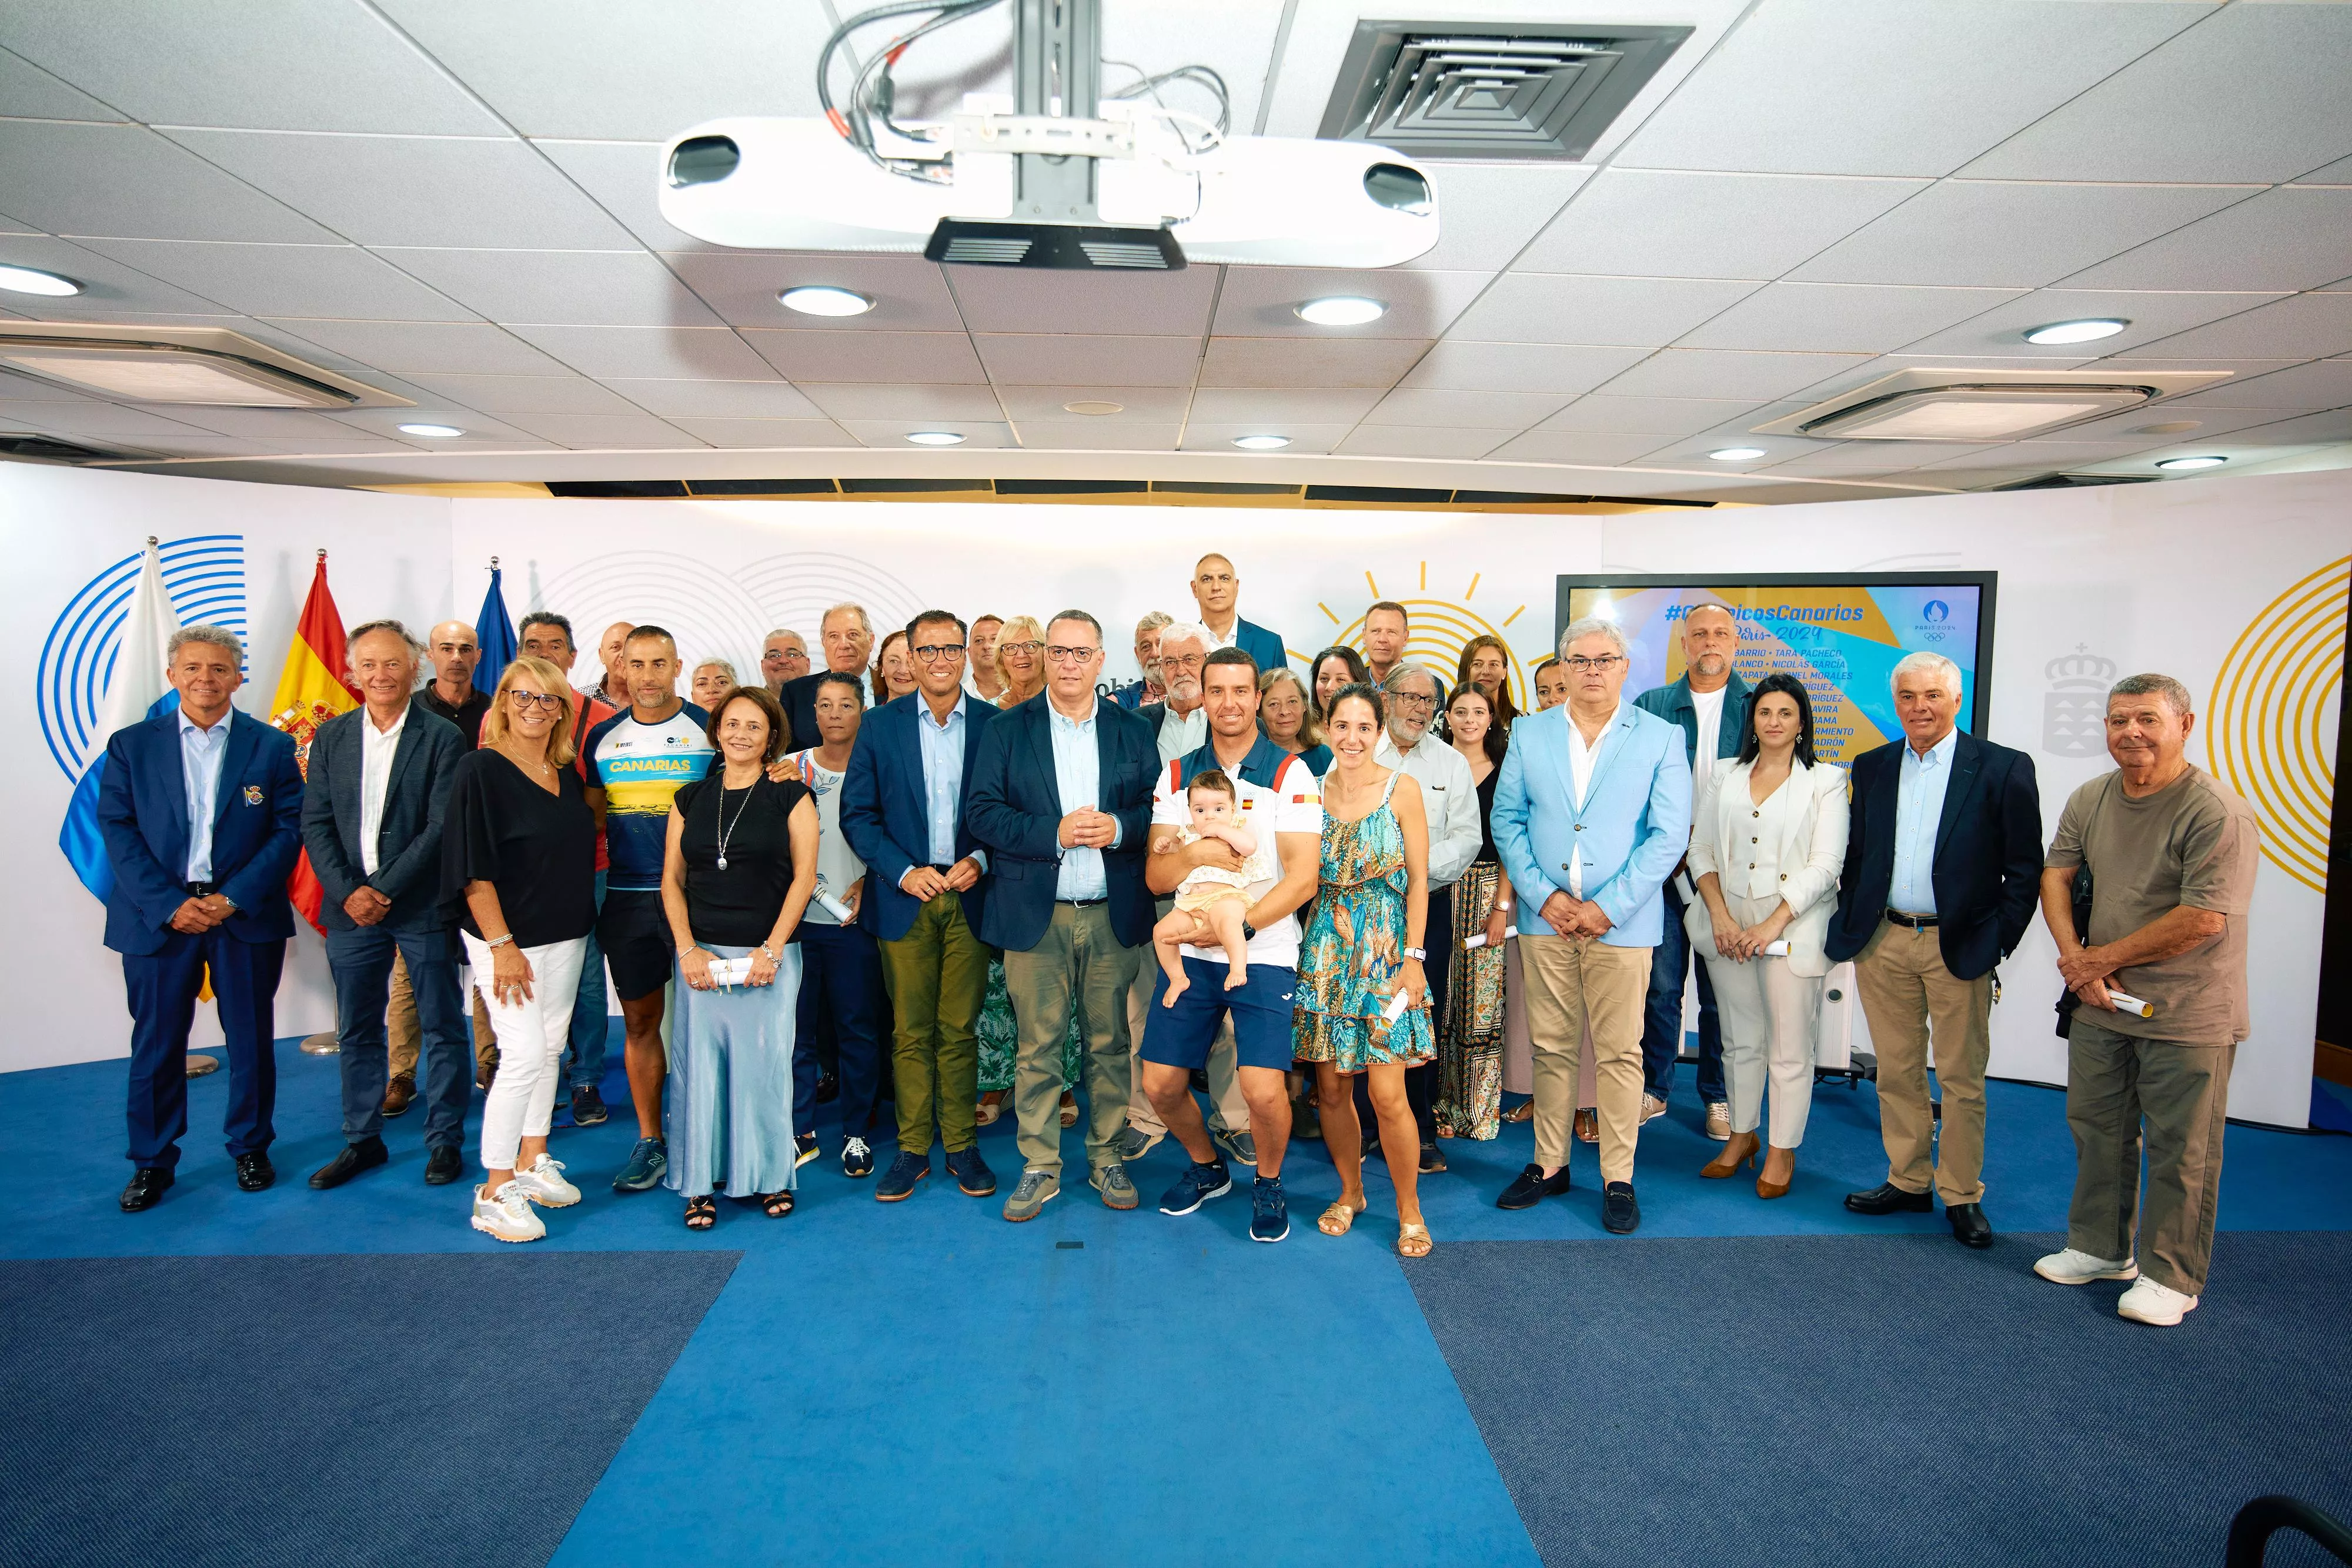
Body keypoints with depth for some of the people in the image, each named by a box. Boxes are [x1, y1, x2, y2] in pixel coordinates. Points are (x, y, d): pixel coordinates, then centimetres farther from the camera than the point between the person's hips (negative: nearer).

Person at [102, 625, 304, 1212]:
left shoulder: (272, 746, 2)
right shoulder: (130, 746, 4)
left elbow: (289, 828, -3)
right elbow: (117, 831, -1)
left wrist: (233, 898, -12)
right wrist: (170, 904, -12)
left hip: (246, 914, 0)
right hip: (158, 915, 1)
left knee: (251, 1038, 8)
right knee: (156, 1043, 7)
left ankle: (250, 1147, 25)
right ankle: (152, 1161, 22)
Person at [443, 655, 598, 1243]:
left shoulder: (567, 775, 9)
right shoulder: (480, 769, -10)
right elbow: (473, 868, -14)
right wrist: (501, 946, -17)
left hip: (565, 934, 7)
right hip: (507, 935, -7)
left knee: (551, 1047, 12)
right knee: (524, 1053, -9)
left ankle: (531, 1163, 26)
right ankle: (494, 1193, 3)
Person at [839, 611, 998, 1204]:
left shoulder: (995, 725, 2)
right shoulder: (880, 725, 3)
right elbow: (857, 814, 1)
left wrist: (981, 861, -11)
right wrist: (904, 871, -10)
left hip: (969, 897, 0)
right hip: (905, 899, 0)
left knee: (960, 1030, 6)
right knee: (910, 1032, 7)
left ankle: (961, 1146, 19)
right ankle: (913, 1148, 19)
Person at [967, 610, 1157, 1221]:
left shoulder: (1134, 730, 8)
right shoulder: (1007, 730, 5)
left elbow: (1159, 809, 5)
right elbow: (983, 812, -3)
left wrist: (1118, 827, -15)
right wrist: (1054, 832, -15)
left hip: (1113, 917, 1)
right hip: (1035, 916, -1)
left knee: (1110, 1043, 8)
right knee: (1038, 1046, 3)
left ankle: (1107, 1157, 23)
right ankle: (1039, 1166, 17)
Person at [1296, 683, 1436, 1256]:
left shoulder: (1402, 789, -3)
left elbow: (1419, 881, -4)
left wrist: (1413, 958, -9)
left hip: (1385, 950, -3)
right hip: (1325, 949, 3)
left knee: (1388, 1096, -6)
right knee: (1330, 1087, 8)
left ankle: (1409, 1208, 15)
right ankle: (1351, 1193, 29)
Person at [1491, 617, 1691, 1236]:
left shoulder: (1661, 738, 1)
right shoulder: (1529, 732, 8)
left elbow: (1669, 835, -4)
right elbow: (1507, 819, 5)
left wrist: (1608, 908, -11)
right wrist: (1542, 895, -7)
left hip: (1621, 923, -2)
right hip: (1545, 918, 2)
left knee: (1620, 1054, 4)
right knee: (1551, 1048, 10)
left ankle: (1618, 1179, 17)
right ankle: (1549, 1165, 24)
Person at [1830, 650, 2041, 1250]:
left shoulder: (2004, 768, -4)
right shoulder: (1872, 767, 8)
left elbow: (2025, 867, -3)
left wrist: (1999, 941, -8)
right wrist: (1851, 923, 5)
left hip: (1958, 947, -3)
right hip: (1882, 942, 4)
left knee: (1962, 1078, 5)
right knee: (1896, 1072, 12)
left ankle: (1962, 1196, 19)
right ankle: (1907, 1182, 26)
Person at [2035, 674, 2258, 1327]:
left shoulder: (2218, 812, -16)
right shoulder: (2090, 799, 4)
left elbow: (2204, 920, -21)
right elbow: (2056, 875, 7)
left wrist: (2103, 959, -13)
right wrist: (2074, 958, -8)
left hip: (2187, 1015, -6)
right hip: (2100, 1002, 6)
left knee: (2180, 1150, 4)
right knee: (2096, 1128, 16)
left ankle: (2170, 1276, 20)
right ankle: (2100, 1248, 32)